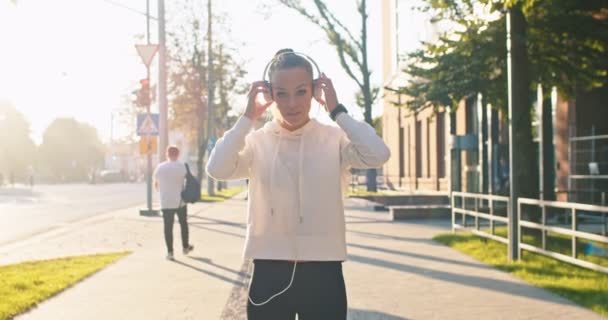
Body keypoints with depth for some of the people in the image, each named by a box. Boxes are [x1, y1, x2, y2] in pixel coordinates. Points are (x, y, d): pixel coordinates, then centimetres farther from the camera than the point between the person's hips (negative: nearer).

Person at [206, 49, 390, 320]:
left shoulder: (335, 138, -1)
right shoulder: (256, 142, 1)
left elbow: (378, 155, -20)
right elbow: (217, 169, -17)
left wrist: (336, 110, -12)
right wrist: (248, 116, -11)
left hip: (323, 273, 0)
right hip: (269, 275, 1)